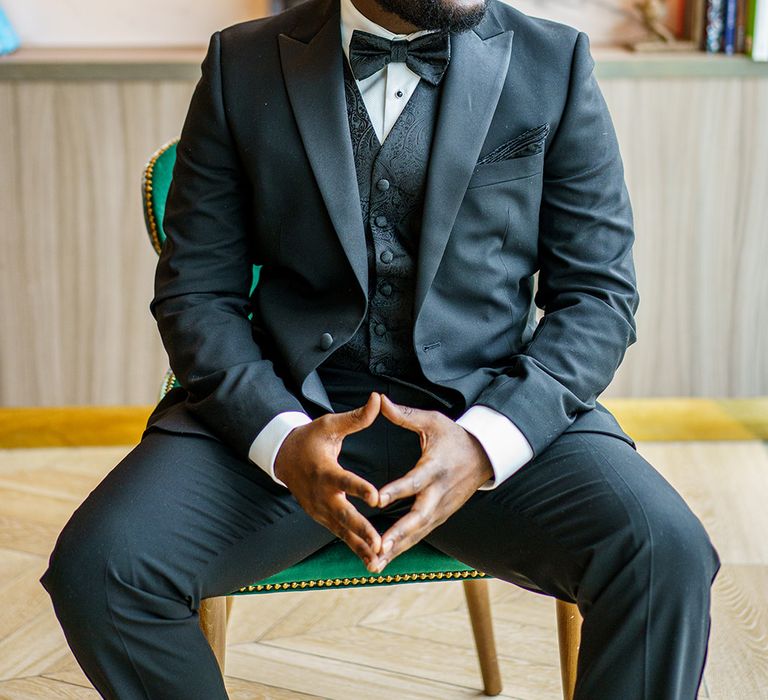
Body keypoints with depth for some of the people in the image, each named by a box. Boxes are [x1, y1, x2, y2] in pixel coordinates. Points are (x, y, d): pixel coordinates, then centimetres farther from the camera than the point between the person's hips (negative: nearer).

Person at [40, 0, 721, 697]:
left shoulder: (555, 63, 3)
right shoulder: (246, 65, 3)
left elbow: (600, 293, 1)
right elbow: (196, 290, 3)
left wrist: (486, 440, -18)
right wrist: (279, 438, -17)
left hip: (493, 404, 0)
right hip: (286, 405, 1)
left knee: (666, 555, -28)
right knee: (96, 564, -24)